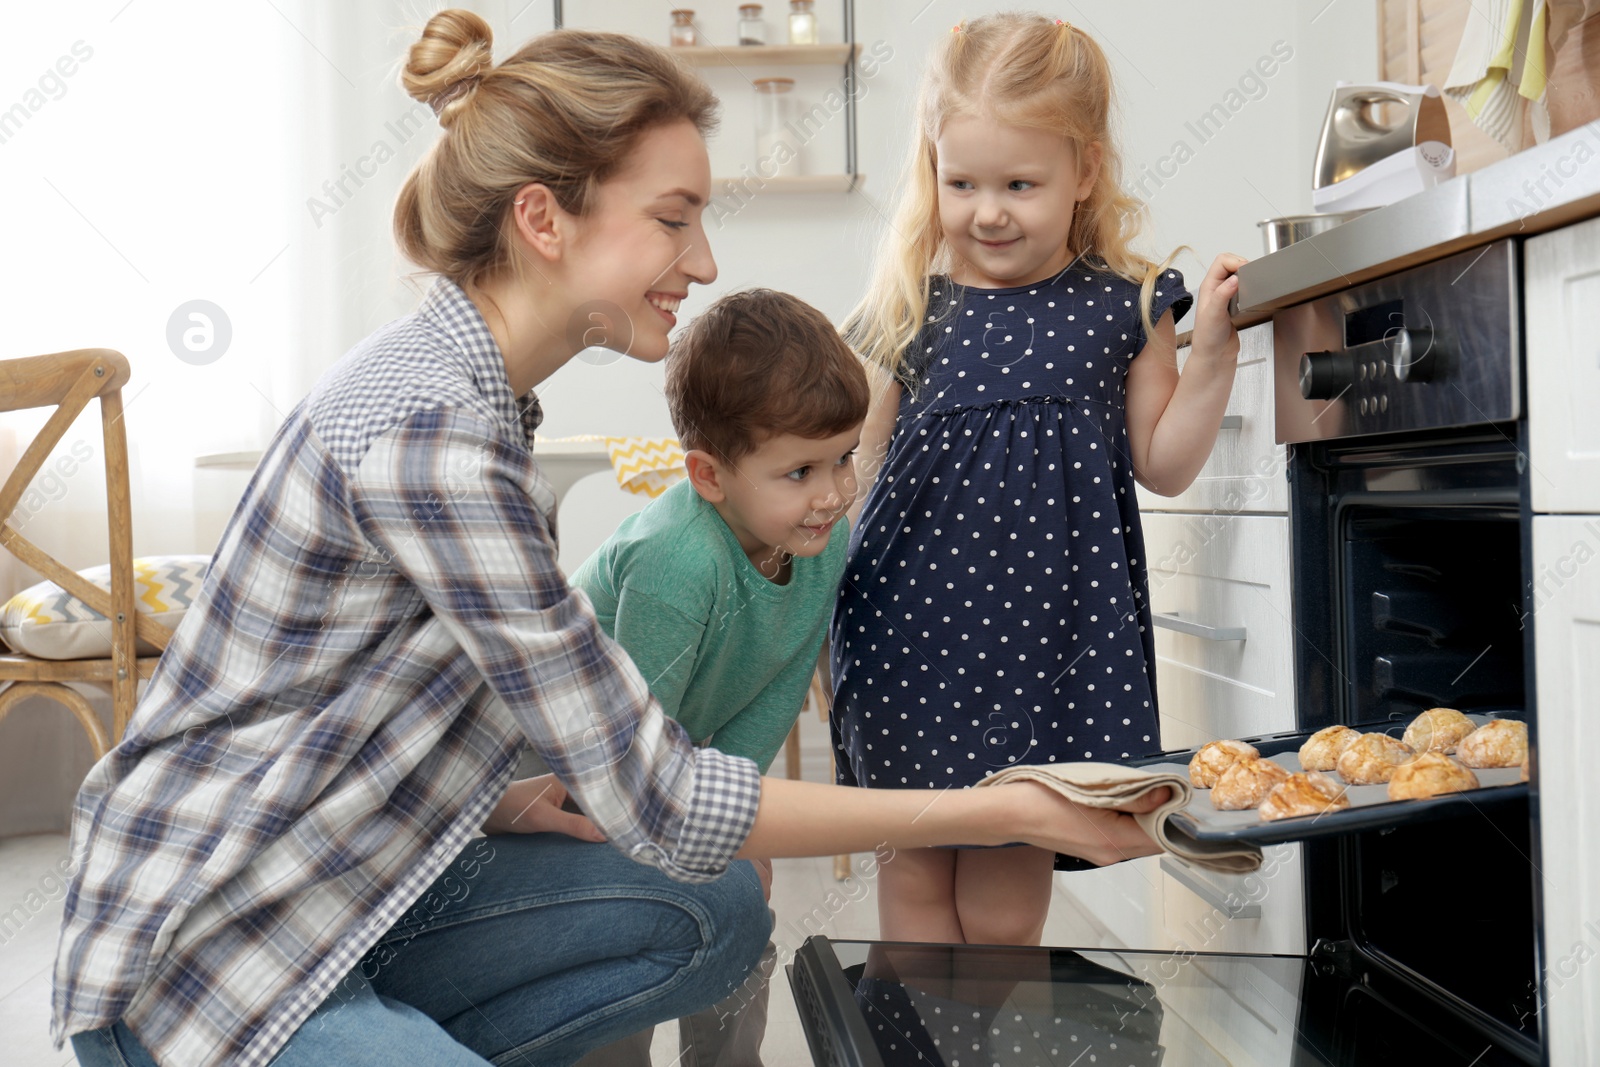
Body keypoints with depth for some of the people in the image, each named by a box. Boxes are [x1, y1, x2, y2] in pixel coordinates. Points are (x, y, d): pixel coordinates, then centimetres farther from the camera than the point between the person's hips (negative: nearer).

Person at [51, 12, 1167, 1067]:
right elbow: (662, 804, -25)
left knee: (717, 914, 2)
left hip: (340, 878, 9)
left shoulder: (460, 381, 3)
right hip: (200, 957, -9)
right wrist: (1011, 812, -21)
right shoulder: (427, 431, -27)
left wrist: (479, 793, -2)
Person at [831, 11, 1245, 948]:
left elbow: (1164, 465, 6)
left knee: (1006, 901, 8)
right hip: (917, 618, 1)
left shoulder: (1125, 306, 1)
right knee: (917, 866, 9)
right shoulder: (912, 309, 2)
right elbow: (860, 465, 10)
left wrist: (1212, 350, -3)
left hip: (1045, 615, 0)